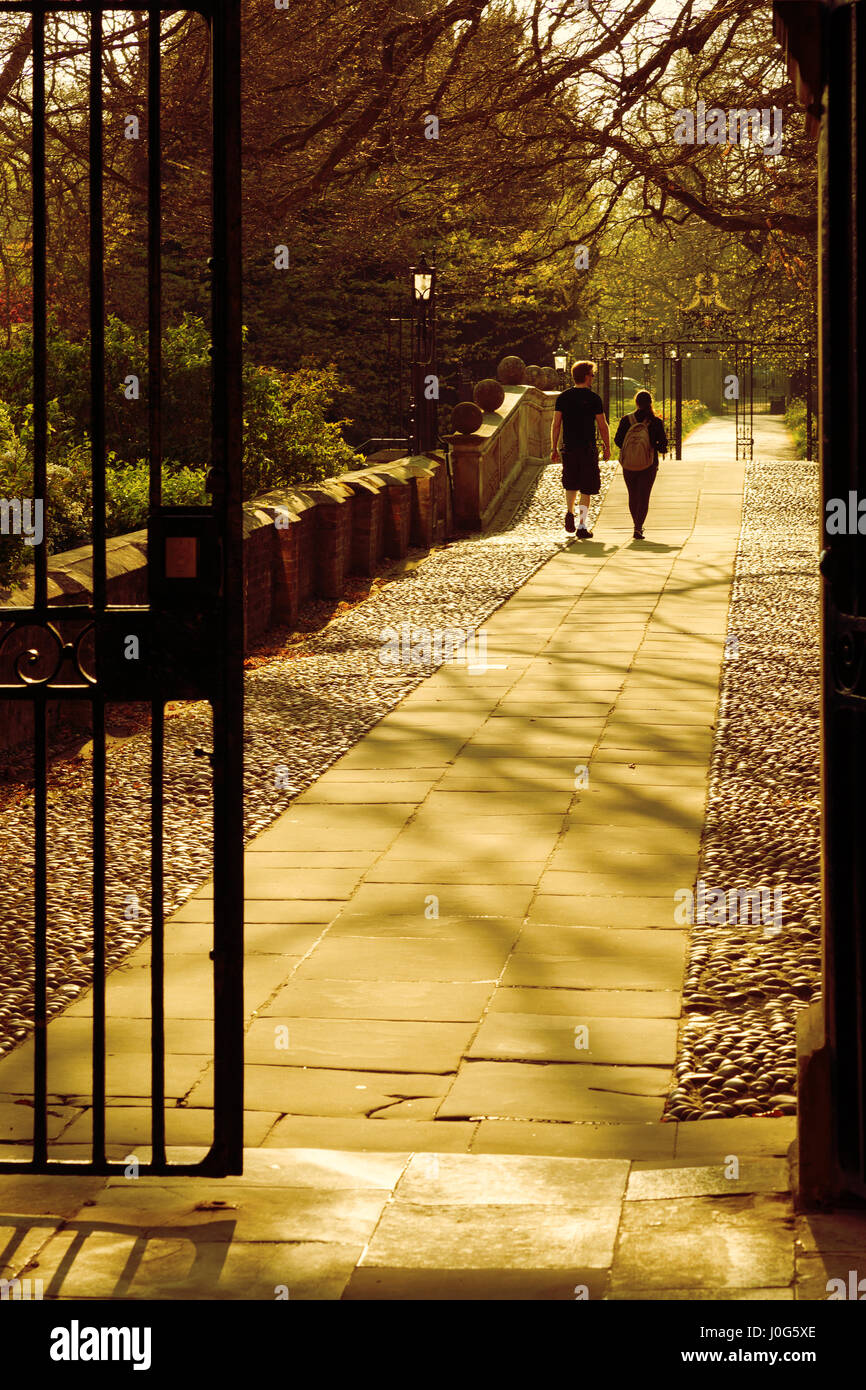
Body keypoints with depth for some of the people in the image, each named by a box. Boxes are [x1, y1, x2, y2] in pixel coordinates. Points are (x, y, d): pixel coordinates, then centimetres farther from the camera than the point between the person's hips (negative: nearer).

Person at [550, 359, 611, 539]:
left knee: (571, 484, 23)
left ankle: (569, 511, 3)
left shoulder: (563, 397, 3)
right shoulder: (594, 399, -6)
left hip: (568, 448, 3)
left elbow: (556, 424, 2)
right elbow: (603, 426, -4)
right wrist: (607, 447, 8)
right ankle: (582, 527, -2)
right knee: (586, 489, 2)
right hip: (588, 449, -3)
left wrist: (554, 448, 7)